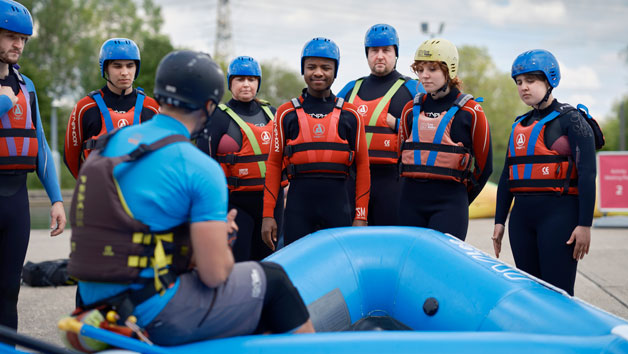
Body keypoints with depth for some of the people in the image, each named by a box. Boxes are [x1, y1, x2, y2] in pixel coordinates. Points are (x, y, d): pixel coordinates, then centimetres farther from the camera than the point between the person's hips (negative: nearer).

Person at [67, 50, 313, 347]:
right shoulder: (201, 169, -14)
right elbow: (215, 273, -17)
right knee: (272, 280, 8)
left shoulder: (110, 143, 8)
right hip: (155, 317, -8)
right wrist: (221, 241, 7)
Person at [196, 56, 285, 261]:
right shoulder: (218, 117, -2)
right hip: (235, 201, -5)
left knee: (265, 260, 12)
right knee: (235, 265, -8)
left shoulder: (272, 114, 13)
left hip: (271, 199, 5)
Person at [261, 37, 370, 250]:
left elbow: (362, 166, 6)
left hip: (337, 203, 0)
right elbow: (273, 165, 6)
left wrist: (361, 216, 0)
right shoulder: (286, 113, 6)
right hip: (298, 203, 0)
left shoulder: (350, 115, 7)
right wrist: (268, 215, 0)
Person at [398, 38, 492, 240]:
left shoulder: (469, 111, -1)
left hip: (449, 203, -4)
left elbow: (484, 165, 6)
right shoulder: (411, 109, 12)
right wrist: (415, 192, 16)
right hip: (411, 201, 5)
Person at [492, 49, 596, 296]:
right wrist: (499, 221, 15)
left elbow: (587, 173, -9)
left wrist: (585, 224, -16)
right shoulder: (519, 125, 17)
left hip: (559, 213, -7)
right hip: (522, 215, 7)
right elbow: (508, 176, 20)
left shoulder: (570, 119, -3)